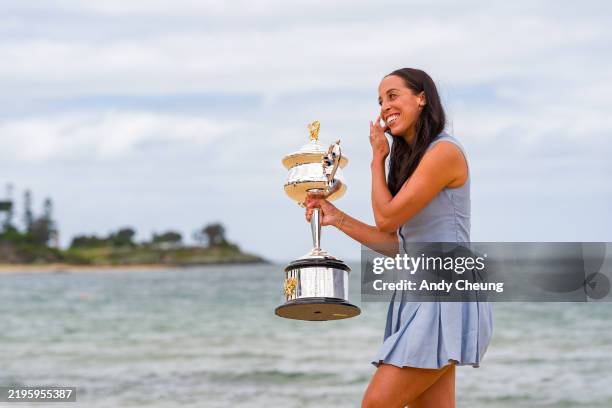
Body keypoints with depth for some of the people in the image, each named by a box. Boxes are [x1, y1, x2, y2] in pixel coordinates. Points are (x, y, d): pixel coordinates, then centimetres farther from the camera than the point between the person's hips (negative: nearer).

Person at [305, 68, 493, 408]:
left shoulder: (444, 152, -11)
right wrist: (336, 218, 11)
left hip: (446, 296, -9)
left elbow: (387, 217, -12)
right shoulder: (410, 160, 18)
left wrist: (377, 158, 1)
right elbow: (393, 243, 17)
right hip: (419, 297, 9)